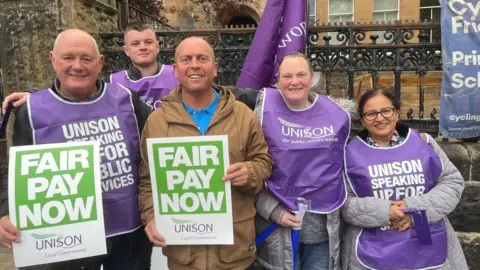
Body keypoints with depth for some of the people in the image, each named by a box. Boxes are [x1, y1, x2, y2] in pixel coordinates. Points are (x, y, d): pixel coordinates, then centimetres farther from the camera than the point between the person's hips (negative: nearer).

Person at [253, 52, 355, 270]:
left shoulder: (336, 113, 0)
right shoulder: (265, 112, -8)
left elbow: (344, 162, 16)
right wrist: (273, 211, -10)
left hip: (324, 226, 3)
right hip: (279, 224, -2)